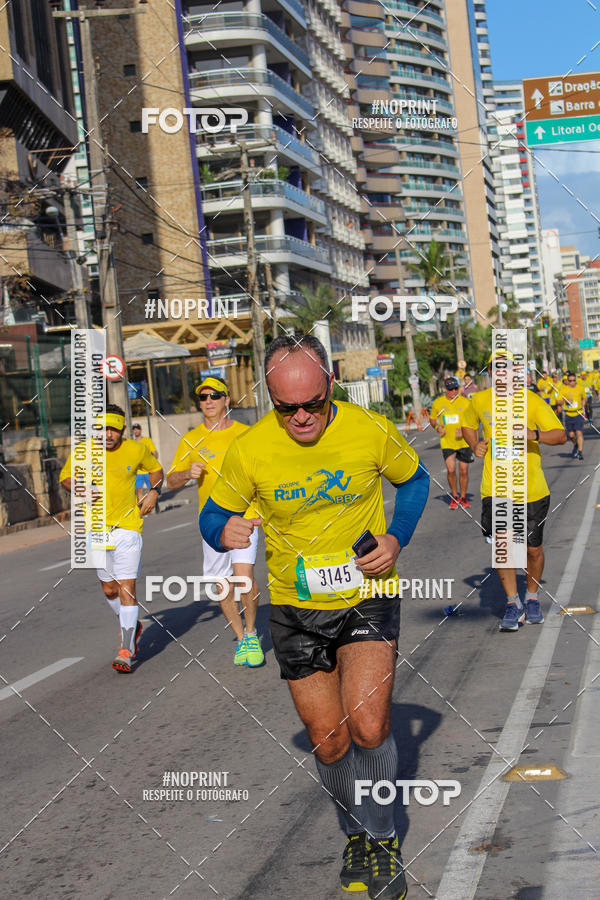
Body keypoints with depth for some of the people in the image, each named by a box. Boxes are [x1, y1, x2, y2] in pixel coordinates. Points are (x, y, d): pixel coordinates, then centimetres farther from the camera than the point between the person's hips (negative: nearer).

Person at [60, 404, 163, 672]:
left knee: (127, 587, -12)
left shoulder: (136, 450, -5)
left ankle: (126, 651, -11)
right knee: (110, 589, 12)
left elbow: (155, 468, 16)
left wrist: (153, 492, -2)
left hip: (128, 526, -2)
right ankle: (132, 626, 40)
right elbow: (65, 477, 11)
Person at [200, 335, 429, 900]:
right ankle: (354, 833, 36)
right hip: (296, 607, 1)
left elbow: (414, 479, 7)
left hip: (367, 597, -1)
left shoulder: (371, 431, -13)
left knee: (369, 727, -18)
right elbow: (213, 517, 0)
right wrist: (225, 534, -24)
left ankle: (382, 839, 8)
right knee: (329, 742, 8)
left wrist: (396, 539, -9)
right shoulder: (249, 451, -14)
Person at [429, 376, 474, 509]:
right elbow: (432, 418, 16)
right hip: (447, 442, 0)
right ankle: (454, 496, 11)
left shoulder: (465, 402, -2)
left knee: (463, 471, 4)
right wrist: (437, 427, -4)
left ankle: (463, 497, 22)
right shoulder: (438, 403, 2)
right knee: (451, 470, -10)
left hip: (464, 442, 0)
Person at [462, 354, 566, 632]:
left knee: (533, 548, 9)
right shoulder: (479, 401, 3)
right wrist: (475, 445, 2)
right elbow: (467, 426, 23)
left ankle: (532, 598, 33)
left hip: (531, 489, -1)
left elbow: (560, 435, -12)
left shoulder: (532, 401, -7)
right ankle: (513, 604, 4)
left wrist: (533, 435, -31)